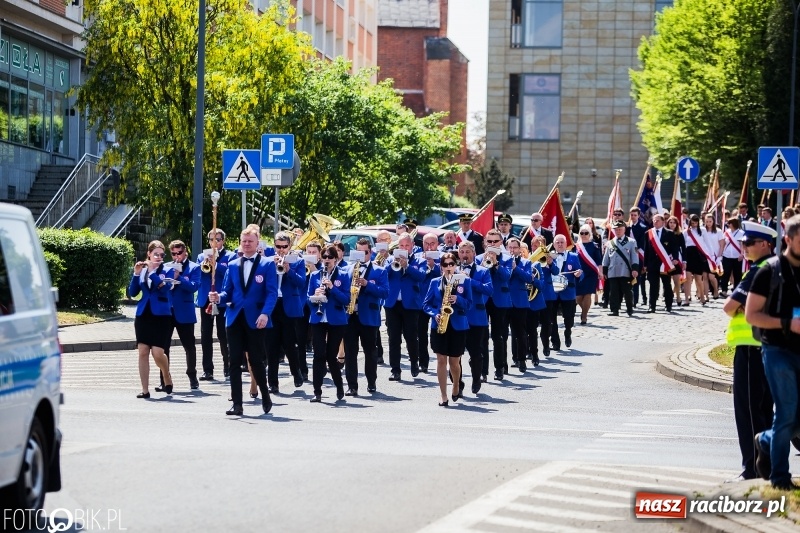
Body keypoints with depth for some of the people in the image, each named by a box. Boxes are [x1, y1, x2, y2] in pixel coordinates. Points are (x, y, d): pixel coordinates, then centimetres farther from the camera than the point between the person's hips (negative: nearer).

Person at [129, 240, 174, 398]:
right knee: (143, 352, 0)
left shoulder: (167, 270, 0)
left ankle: (168, 380, 17)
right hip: (143, 314, 4)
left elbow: (164, 287, -17)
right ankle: (145, 390, 4)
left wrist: (152, 271, -19)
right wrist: (136, 274, -7)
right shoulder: (142, 270, 10)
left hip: (160, 316, -4)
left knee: (158, 353, -10)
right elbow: (132, 292, 5)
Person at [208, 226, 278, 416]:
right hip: (235, 319, 4)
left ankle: (265, 397, 22)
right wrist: (218, 297, -12)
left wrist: (265, 313, -22)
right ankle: (237, 404, 2)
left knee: (256, 360, 1)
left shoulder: (267, 264, 1)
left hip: (256, 320, -4)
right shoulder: (232, 265, 14)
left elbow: (272, 292, -7)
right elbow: (228, 292, 12)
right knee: (235, 362, 0)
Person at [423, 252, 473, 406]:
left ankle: (456, 388, 33)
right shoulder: (435, 282, 5)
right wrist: (435, 314, -13)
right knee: (441, 360, -3)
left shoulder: (464, 281, 3)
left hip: (458, 326, -1)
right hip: (439, 326, 1)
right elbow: (426, 304, 5)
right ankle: (444, 397, 0)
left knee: (454, 361, 5)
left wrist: (457, 299, -20)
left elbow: (469, 303, -1)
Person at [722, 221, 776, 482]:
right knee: (764, 408, 14)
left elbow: (729, 307, -16)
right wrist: (742, 309, 0)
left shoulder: (758, 272, -16)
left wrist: (738, 311, 3)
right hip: (770, 346, 9)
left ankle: (753, 467, -3)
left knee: (748, 408, -4)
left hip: (751, 346, -9)